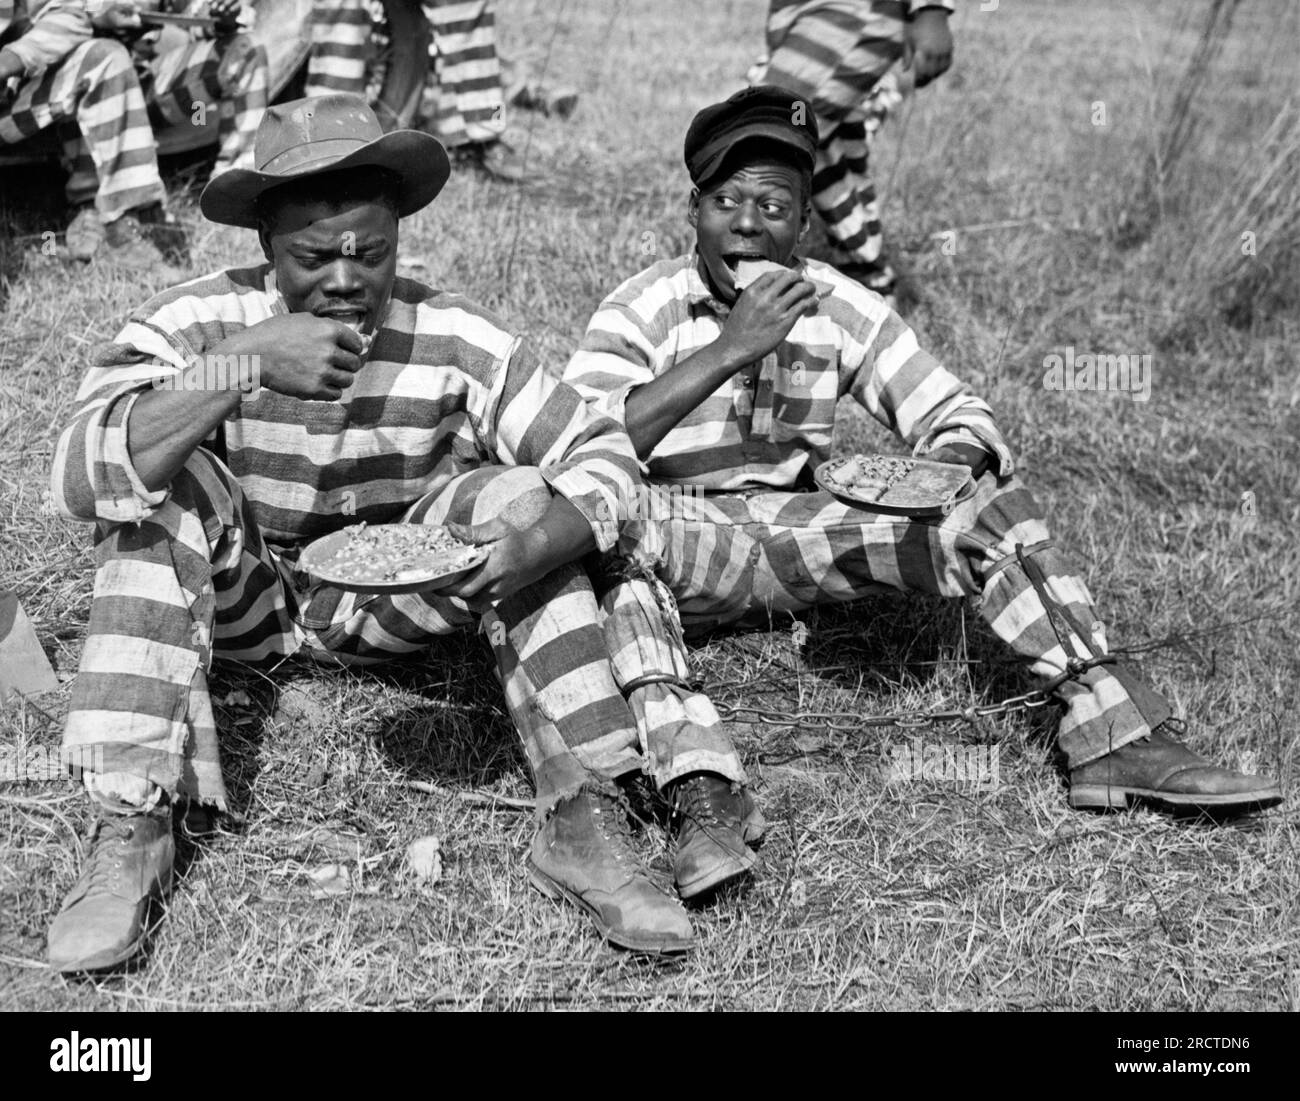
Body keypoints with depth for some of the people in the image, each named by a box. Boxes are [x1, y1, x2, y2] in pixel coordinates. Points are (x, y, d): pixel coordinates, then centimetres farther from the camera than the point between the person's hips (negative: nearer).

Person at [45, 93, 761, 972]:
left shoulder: (455, 341, -17)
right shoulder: (200, 323, -20)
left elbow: (602, 453, -18)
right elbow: (82, 474, -34)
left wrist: (552, 532, -42)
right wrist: (244, 366, -45)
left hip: (389, 602, 1)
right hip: (239, 600, -1)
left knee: (517, 497, -22)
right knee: (169, 484, -29)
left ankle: (586, 818, -25)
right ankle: (131, 832, -30)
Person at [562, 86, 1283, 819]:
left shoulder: (842, 310, 0)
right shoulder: (642, 312, -11)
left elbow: (957, 413, 3)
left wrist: (947, 468, -23)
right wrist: (729, 351, -32)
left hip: (789, 537, 4)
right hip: (673, 540, -3)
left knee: (987, 503, -12)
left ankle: (1119, 740, -15)